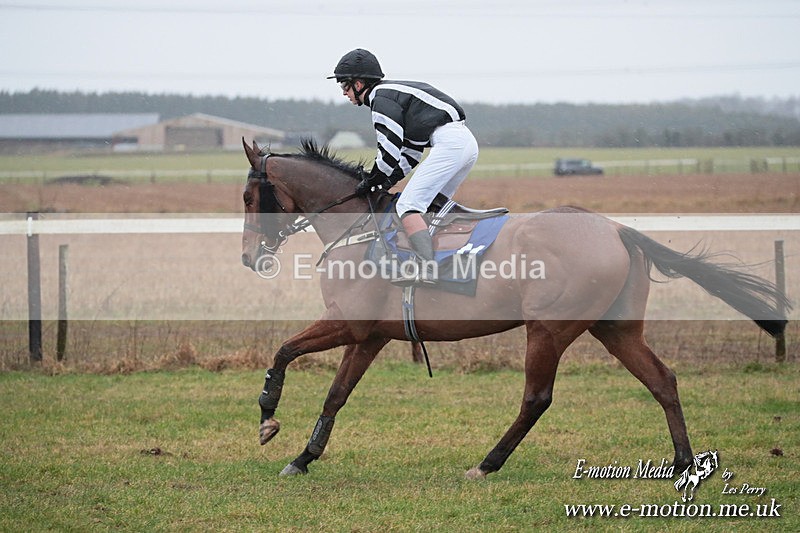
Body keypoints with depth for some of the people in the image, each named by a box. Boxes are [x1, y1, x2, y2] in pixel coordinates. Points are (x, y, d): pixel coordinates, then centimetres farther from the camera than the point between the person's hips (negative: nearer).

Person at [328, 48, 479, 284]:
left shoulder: (381, 98, -4)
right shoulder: (392, 93, 27)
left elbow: (390, 150, -10)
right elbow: (411, 149, 28)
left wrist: (371, 181, 3)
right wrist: (392, 178, 19)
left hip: (448, 143, -10)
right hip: (468, 142, 10)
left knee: (408, 205, -15)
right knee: (433, 206, 19)